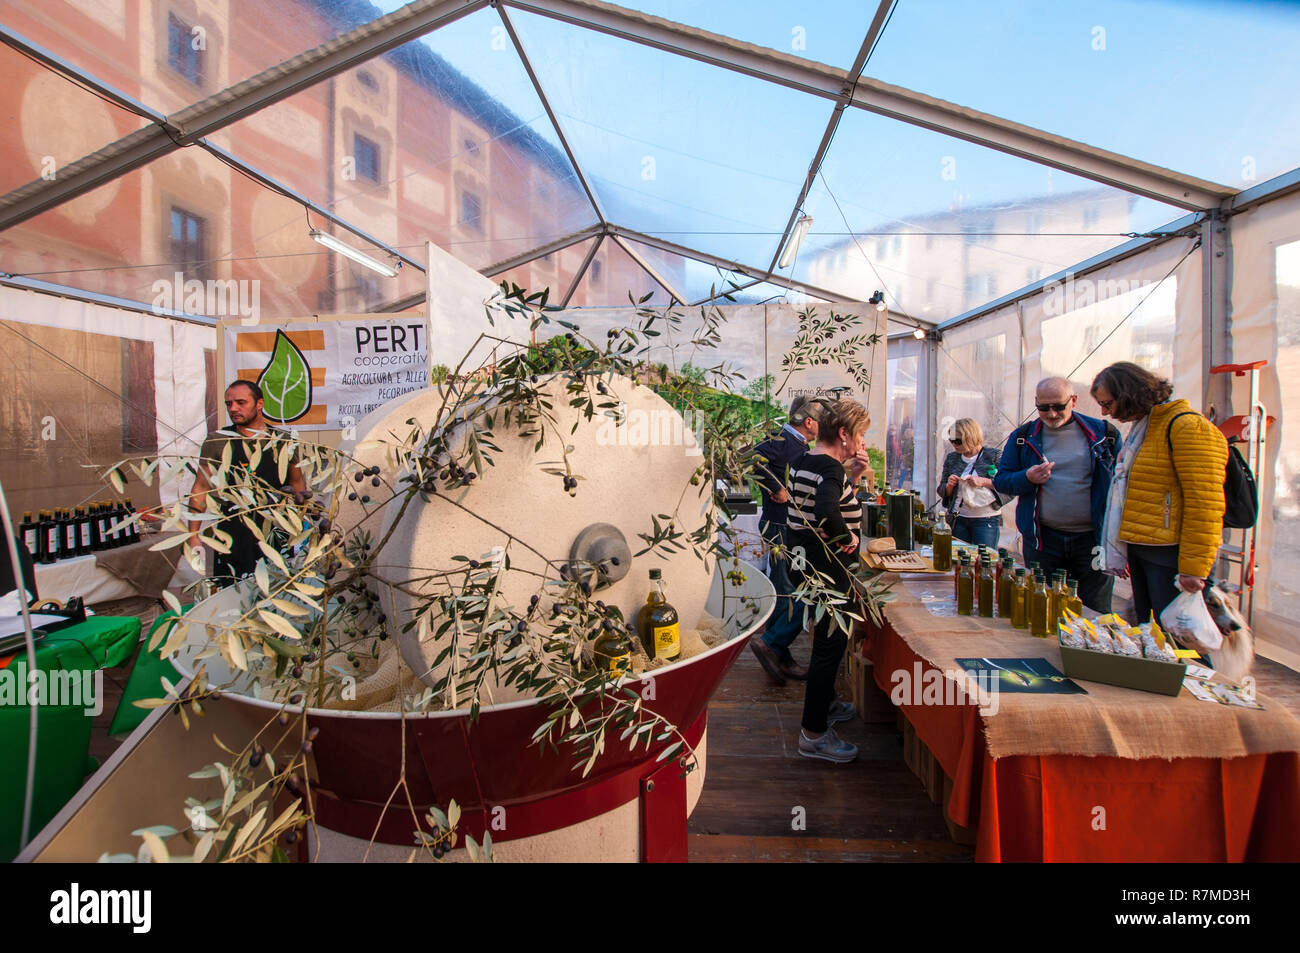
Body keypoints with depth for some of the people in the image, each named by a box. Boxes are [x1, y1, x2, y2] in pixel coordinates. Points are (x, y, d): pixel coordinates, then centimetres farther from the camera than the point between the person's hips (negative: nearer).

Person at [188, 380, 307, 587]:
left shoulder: (283, 440, 4)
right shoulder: (217, 442, 1)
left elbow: (297, 483, 13)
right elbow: (201, 488, 4)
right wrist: (193, 535, -2)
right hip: (233, 534, -1)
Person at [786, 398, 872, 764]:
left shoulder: (803, 461, 9)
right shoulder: (831, 468, -21)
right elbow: (826, 512, -40)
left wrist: (852, 475, 7)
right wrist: (847, 537, -23)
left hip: (805, 563, 10)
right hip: (827, 571, -10)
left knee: (830, 639, 26)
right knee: (830, 645, 0)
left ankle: (824, 703, 44)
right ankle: (813, 733, 12)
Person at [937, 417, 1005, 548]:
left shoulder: (993, 456, -3)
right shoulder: (951, 458, 8)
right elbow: (941, 492, 13)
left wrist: (984, 482, -18)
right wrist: (949, 486, -8)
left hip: (986, 520, -3)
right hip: (958, 520, 4)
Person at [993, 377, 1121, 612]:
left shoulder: (1104, 434, 2)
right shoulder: (1022, 437, 4)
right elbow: (1000, 481, 4)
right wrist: (1027, 478, -17)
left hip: (1093, 539, 0)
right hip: (1042, 539, 1)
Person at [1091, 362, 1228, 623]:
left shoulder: (1187, 425, -12)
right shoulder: (1141, 427, 17)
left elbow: (1205, 503, -18)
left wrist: (1193, 569, -20)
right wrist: (1126, 551, 21)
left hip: (1170, 553, -9)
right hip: (1140, 550, 9)